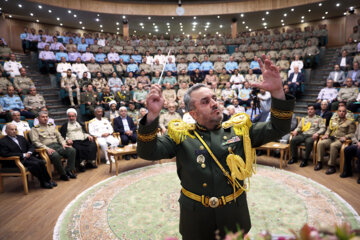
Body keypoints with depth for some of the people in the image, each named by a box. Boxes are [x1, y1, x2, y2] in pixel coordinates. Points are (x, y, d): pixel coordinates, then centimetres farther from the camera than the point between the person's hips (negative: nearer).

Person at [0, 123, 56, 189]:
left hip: (27, 156, 6)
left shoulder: (21, 138, 20)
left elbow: (31, 147, 22)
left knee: (41, 162, -23)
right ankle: (43, 182, -16)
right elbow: (6, 154, -14)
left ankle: (48, 180, -14)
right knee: (35, 164, -29)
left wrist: (29, 153, -3)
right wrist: (23, 155, -17)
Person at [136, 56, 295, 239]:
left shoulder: (239, 130, -2)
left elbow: (277, 129, -5)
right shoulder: (180, 136, -7)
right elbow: (148, 152, -15)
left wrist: (277, 92, -22)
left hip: (234, 216, 2)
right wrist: (153, 115, -32)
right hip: (195, 217, -1)